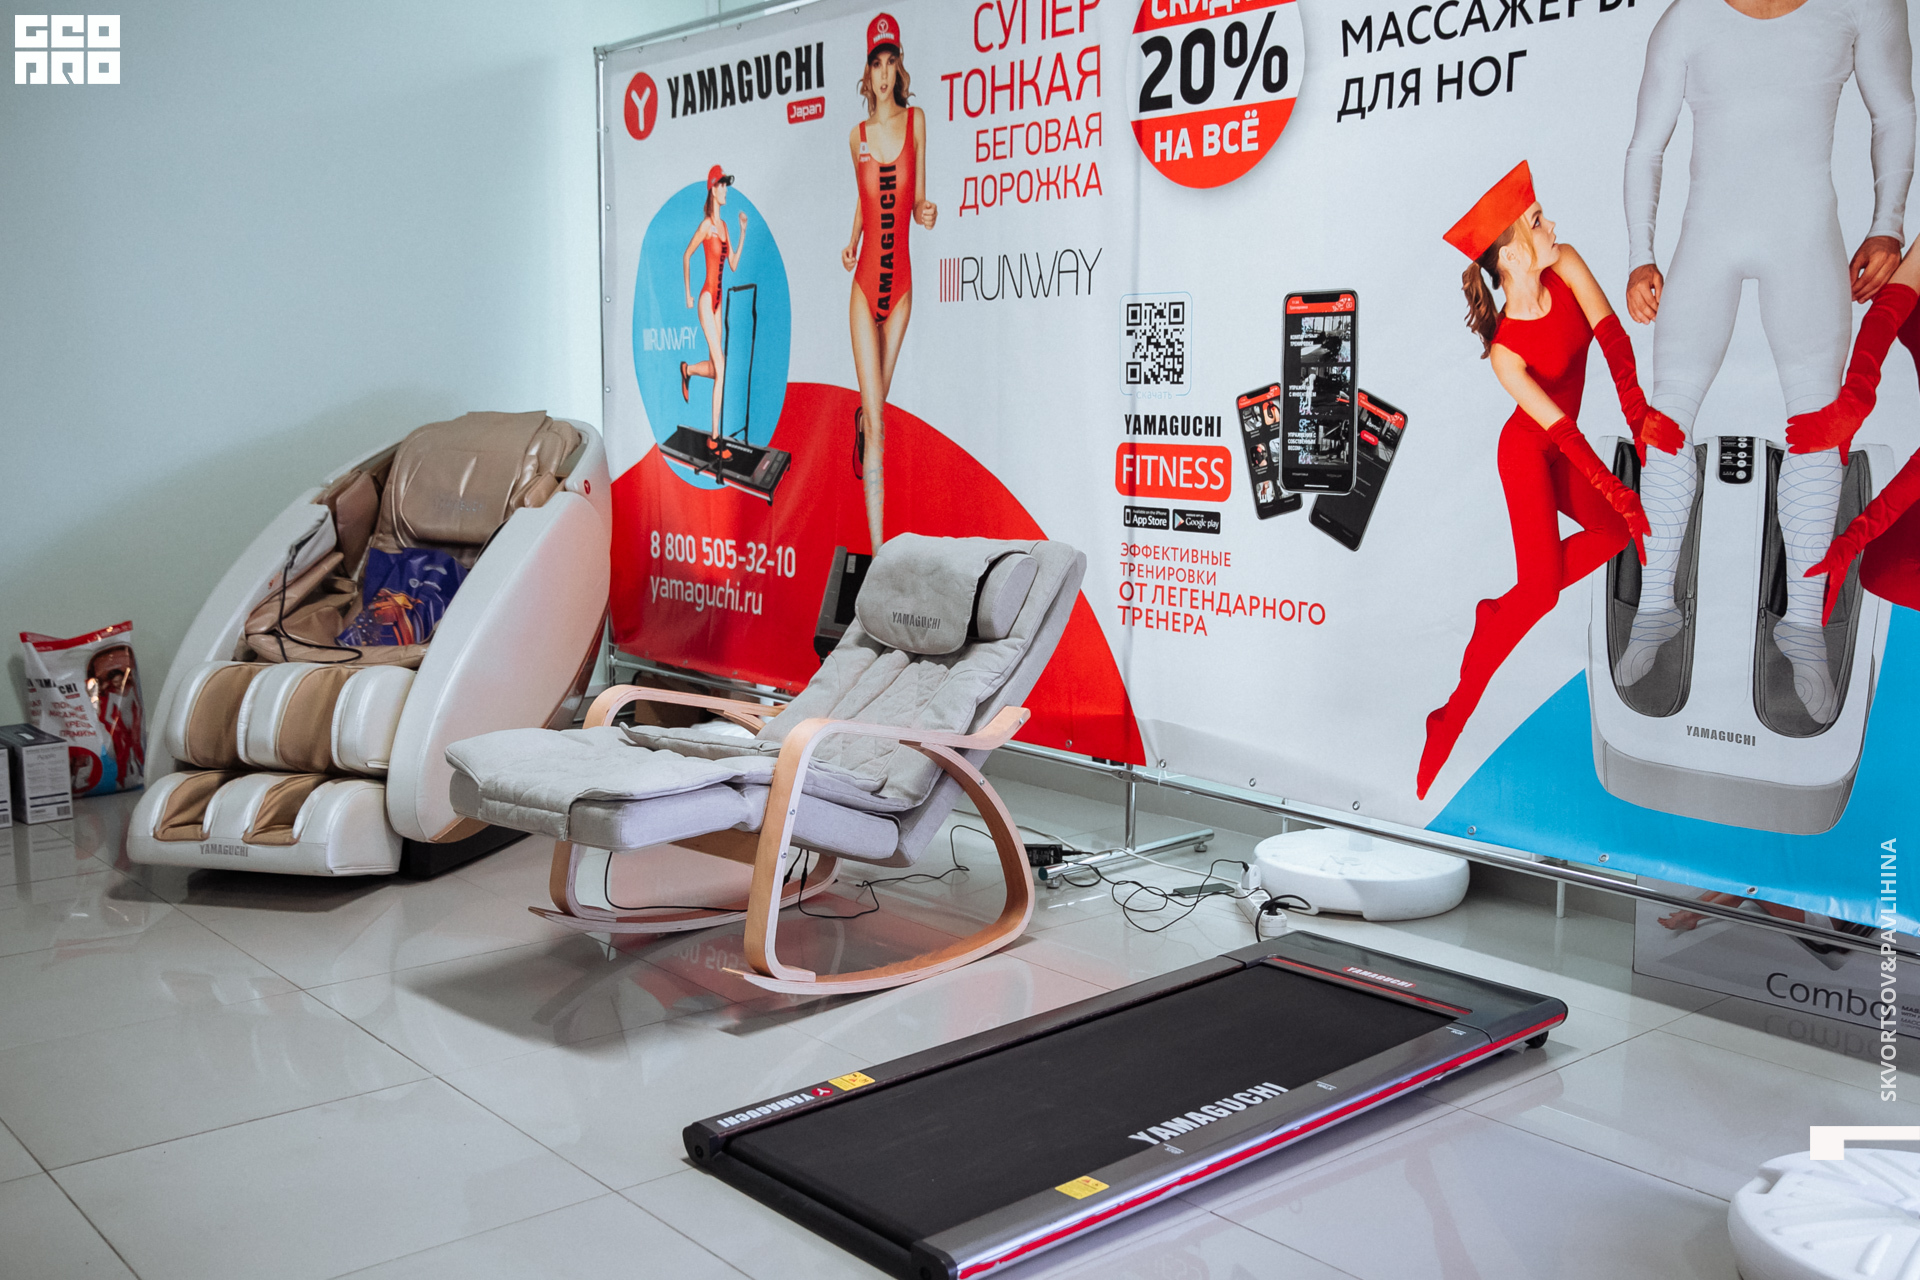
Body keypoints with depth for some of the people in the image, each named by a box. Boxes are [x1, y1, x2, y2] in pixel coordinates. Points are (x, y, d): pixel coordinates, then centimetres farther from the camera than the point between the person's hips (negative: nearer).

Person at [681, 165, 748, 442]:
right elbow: (686, 255, -5)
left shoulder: (724, 226, 13)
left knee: (716, 367, 12)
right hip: (706, 299, -8)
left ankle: (688, 370, 43)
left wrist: (743, 233, 5)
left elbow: (733, 264, 13)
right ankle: (714, 436, -8)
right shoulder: (706, 224, -11)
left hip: (718, 301, 8)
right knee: (720, 369, -11)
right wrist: (688, 294, -2)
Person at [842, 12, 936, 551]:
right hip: (865, 281, -1)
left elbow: (916, 201, 5)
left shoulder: (916, 121, 3)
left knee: (879, 400, 16)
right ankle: (877, 551, -7)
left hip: (900, 280, 1)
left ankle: (861, 421, 55)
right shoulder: (857, 136, 5)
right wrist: (850, 242, 3)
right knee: (876, 424, -8)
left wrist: (926, 213, -17)